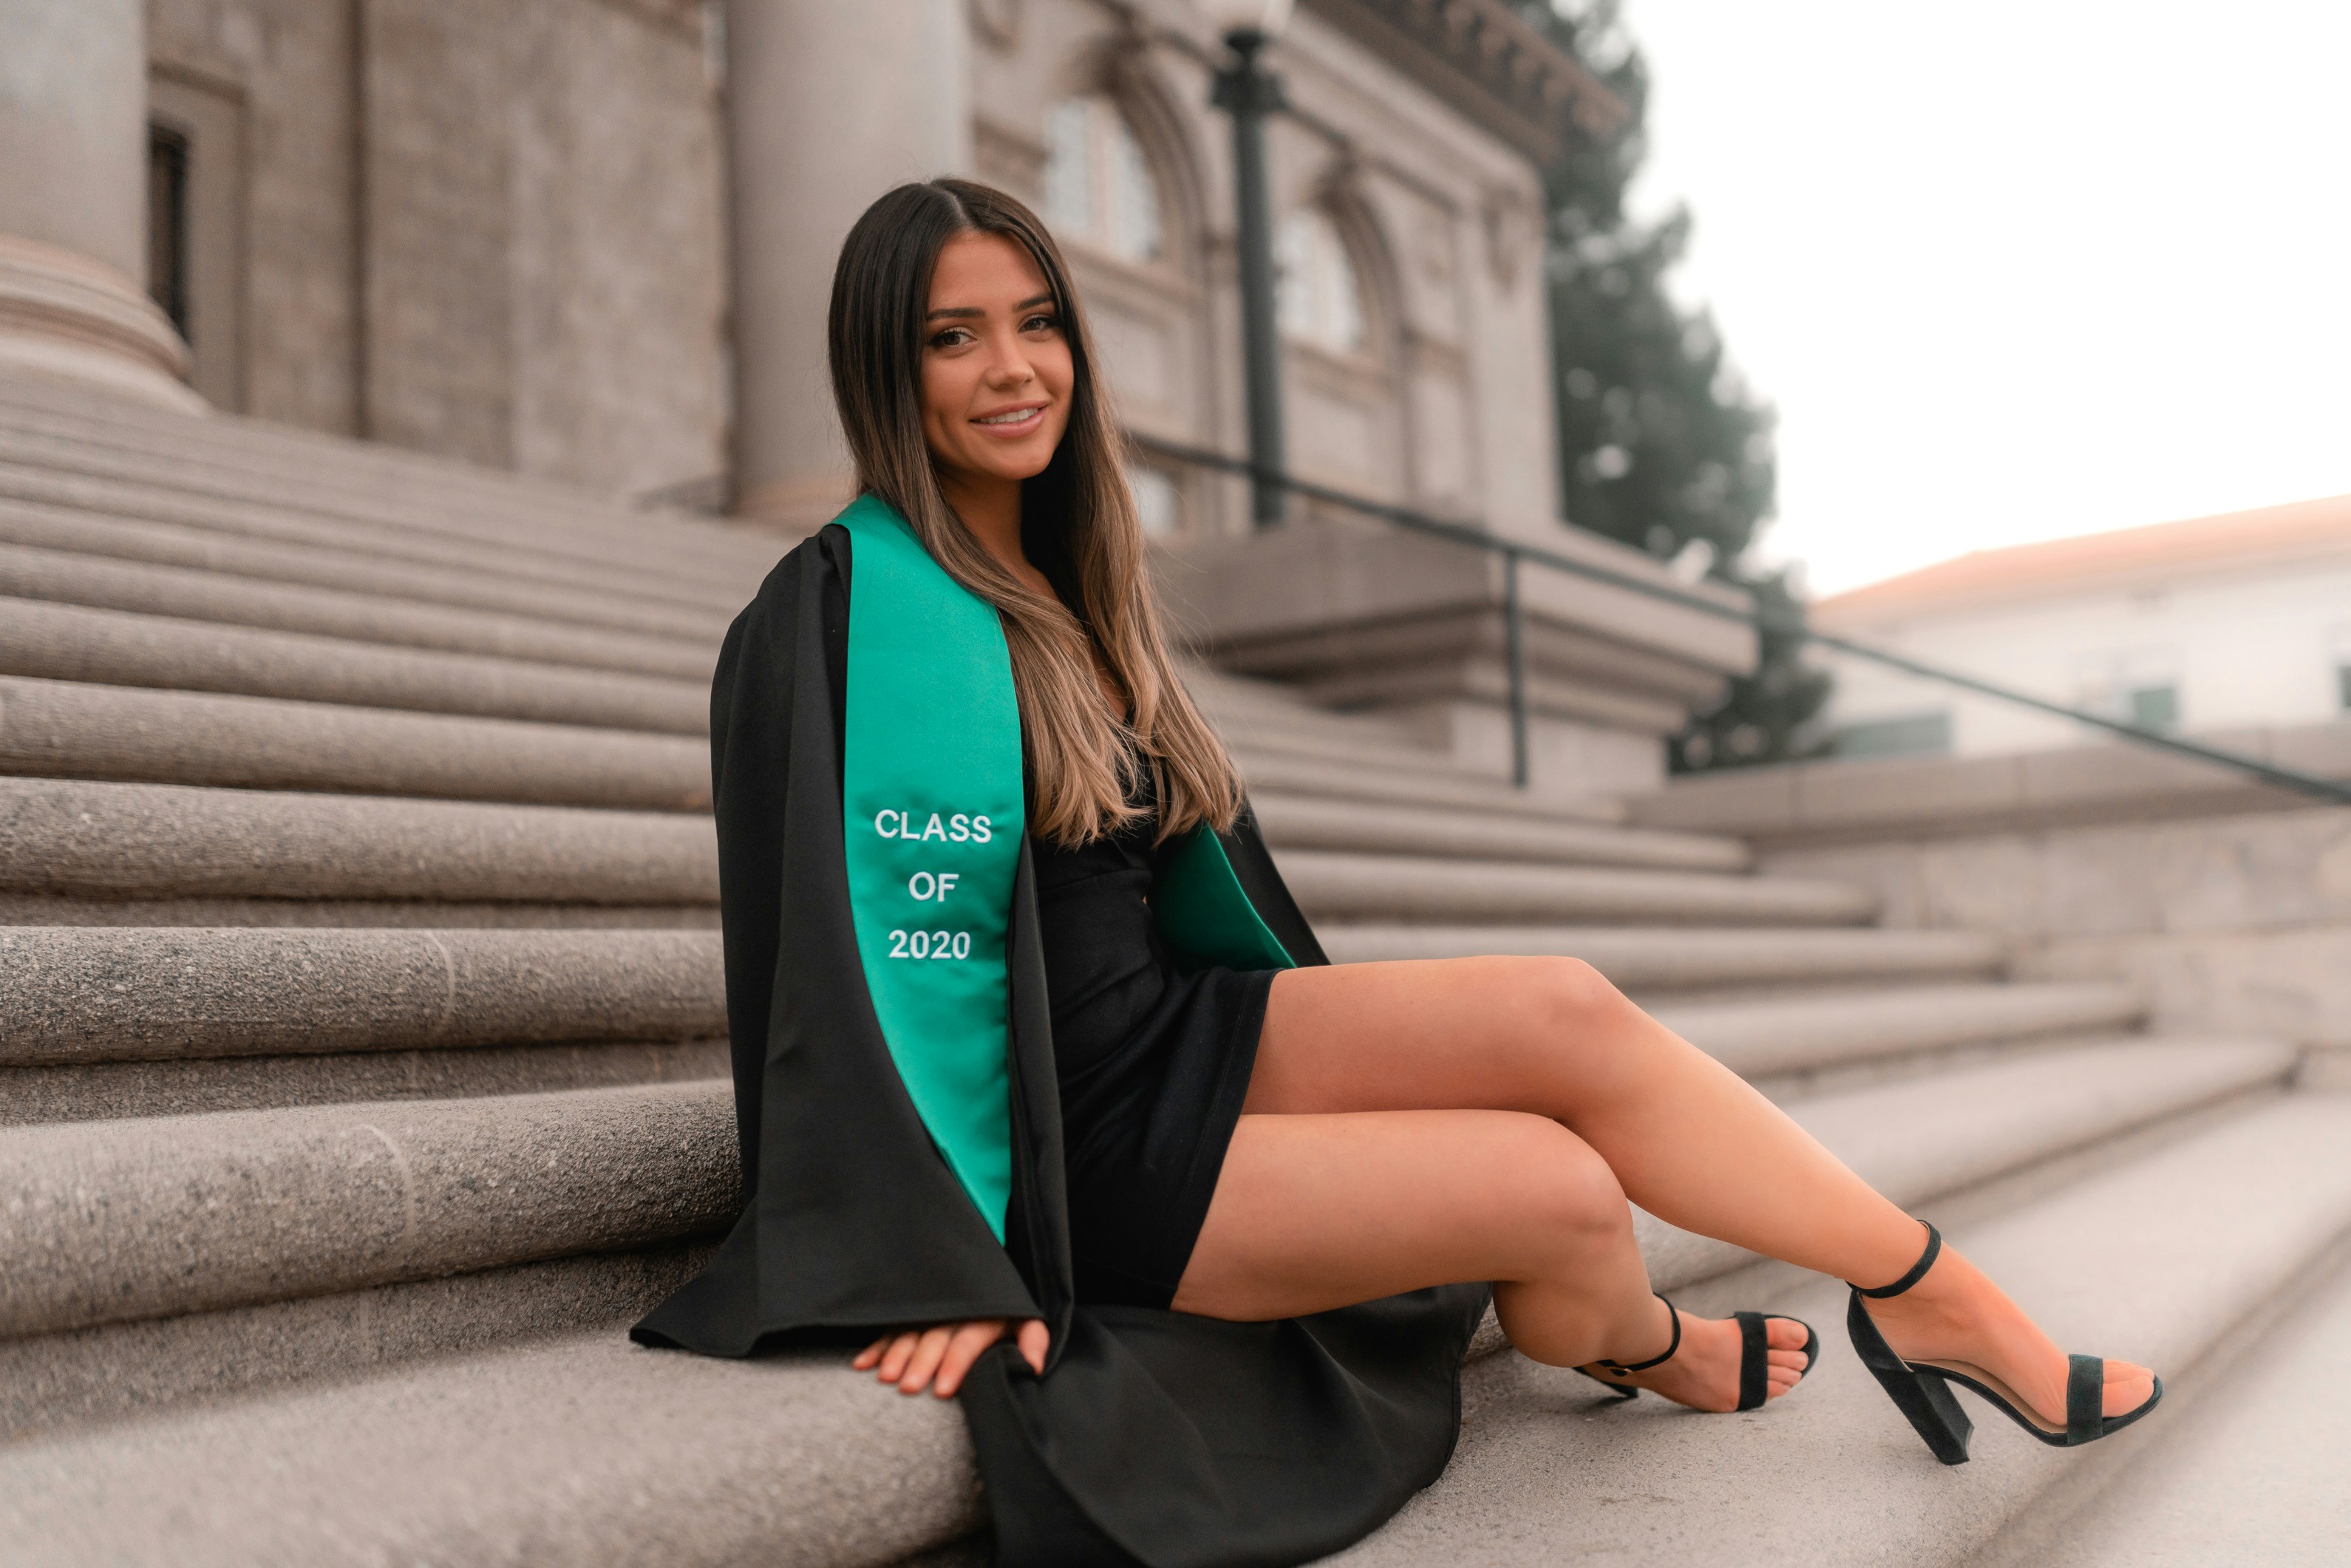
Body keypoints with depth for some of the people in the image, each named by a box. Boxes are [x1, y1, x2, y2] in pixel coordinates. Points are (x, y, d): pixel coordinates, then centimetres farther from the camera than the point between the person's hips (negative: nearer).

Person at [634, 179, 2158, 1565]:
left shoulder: (1062, 594, 11)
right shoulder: (848, 612, -16)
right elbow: (860, 935, -22)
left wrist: (1354, 1058, 24)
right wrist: (945, 1259, -26)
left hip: (1178, 1041, 8)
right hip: (1078, 1155, -7)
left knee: (1568, 1012, -11)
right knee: (1568, 1190, -14)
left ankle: (1938, 1300, 2)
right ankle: (1649, 1346, 21)